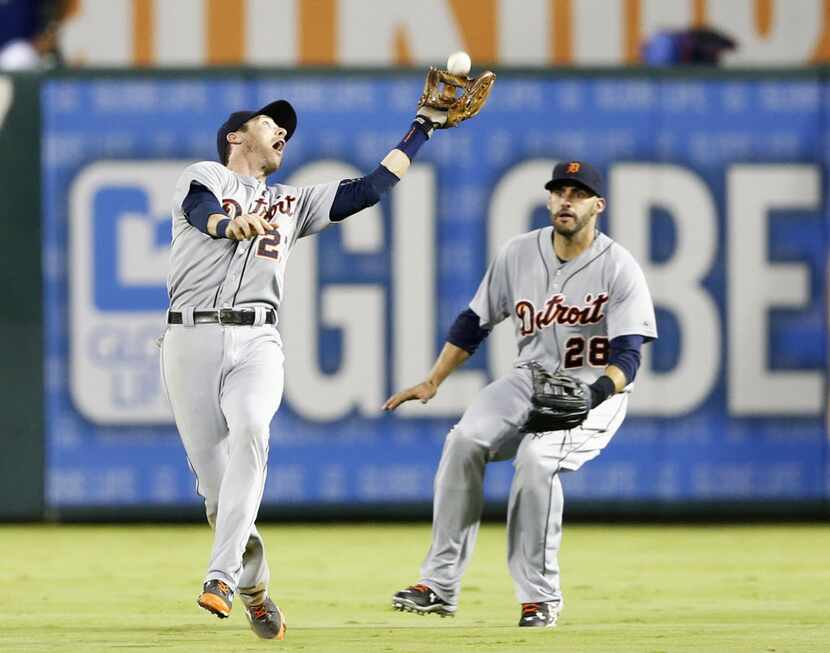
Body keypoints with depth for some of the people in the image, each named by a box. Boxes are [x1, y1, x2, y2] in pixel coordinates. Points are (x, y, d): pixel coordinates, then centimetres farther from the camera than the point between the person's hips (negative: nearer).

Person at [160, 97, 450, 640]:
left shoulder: (292, 202, 28)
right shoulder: (203, 178, 13)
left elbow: (371, 188, 24)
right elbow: (204, 211, -12)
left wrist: (426, 125, 26)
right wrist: (232, 225, -36)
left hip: (257, 341, 2)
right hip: (192, 339, -2)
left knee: (250, 432, -29)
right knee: (215, 483, -6)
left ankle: (222, 578, -38)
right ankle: (255, 591, 13)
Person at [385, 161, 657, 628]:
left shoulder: (619, 268, -14)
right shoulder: (519, 254, 1)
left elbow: (627, 356, -20)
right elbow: (474, 323, 10)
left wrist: (593, 394, -38)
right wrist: (433, 383, 3)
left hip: (595, 391, -5)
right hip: (530, 380, 5)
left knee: (536, 458, -32)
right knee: (465, 439, -22)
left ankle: (540, 597, -18)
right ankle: (440, 585, -20)